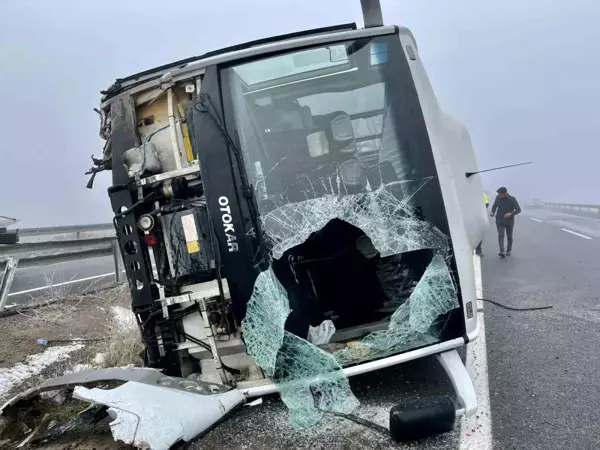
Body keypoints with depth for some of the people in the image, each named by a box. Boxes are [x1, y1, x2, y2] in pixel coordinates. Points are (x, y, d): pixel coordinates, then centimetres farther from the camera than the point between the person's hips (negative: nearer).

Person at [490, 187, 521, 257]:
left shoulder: (512, 199, -9)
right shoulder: (498, 198, -2)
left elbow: (518, 209, -11)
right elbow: (494, 206, 13)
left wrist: (511, 214, -29)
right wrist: (493, 212, -8)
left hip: (509, 221, -1)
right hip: (500, 221, 1)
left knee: (509, 236, 10)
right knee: (500, 235, -14)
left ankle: (509, 250, 30)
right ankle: (502, 251, -24)